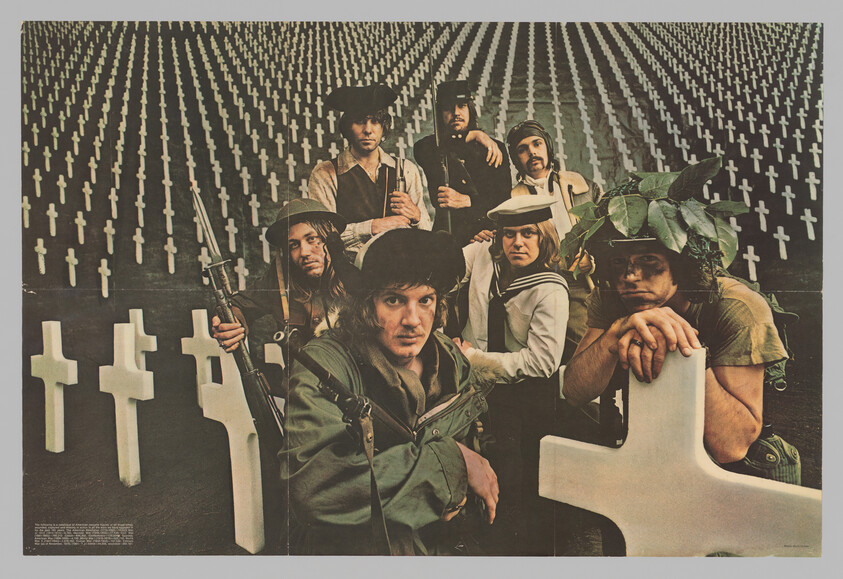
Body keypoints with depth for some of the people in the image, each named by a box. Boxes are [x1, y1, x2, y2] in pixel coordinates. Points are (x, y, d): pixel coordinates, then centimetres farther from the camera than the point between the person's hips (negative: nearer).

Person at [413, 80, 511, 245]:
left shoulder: (495, 148, 15)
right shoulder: (426, 147, 14)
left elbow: (503, 199, 4)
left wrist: (466, 201, -11)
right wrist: (473, 136, -4)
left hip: (487, 232, 1)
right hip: (447, 233, 0)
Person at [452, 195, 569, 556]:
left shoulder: (550, 291, -13)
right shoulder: (484, 257, 1)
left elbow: (542, 361, -19)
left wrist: (474, 357, -17)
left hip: (527, 398, -4)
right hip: (482, 390, 4)